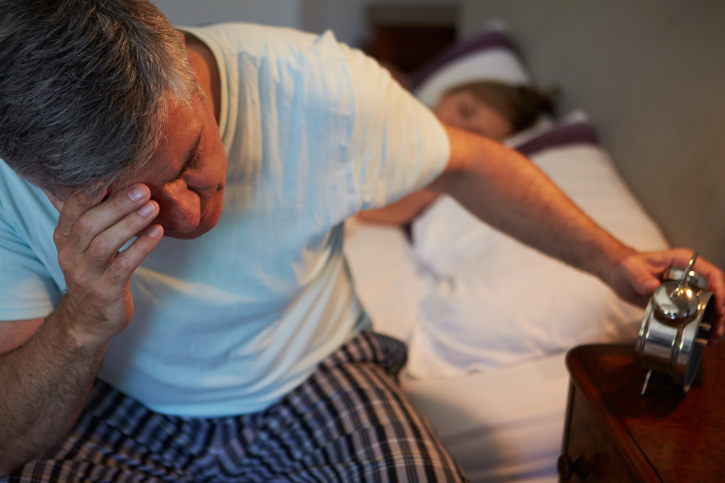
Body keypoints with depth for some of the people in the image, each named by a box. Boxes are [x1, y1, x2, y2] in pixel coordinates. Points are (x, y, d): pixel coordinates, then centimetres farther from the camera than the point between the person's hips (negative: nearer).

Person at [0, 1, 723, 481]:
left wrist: (613, 260, -2)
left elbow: (466, 162, -5)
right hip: (119, 413, 0)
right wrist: (82, 324, -39)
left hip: (309, 380, 1)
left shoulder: (322, 91, -25)